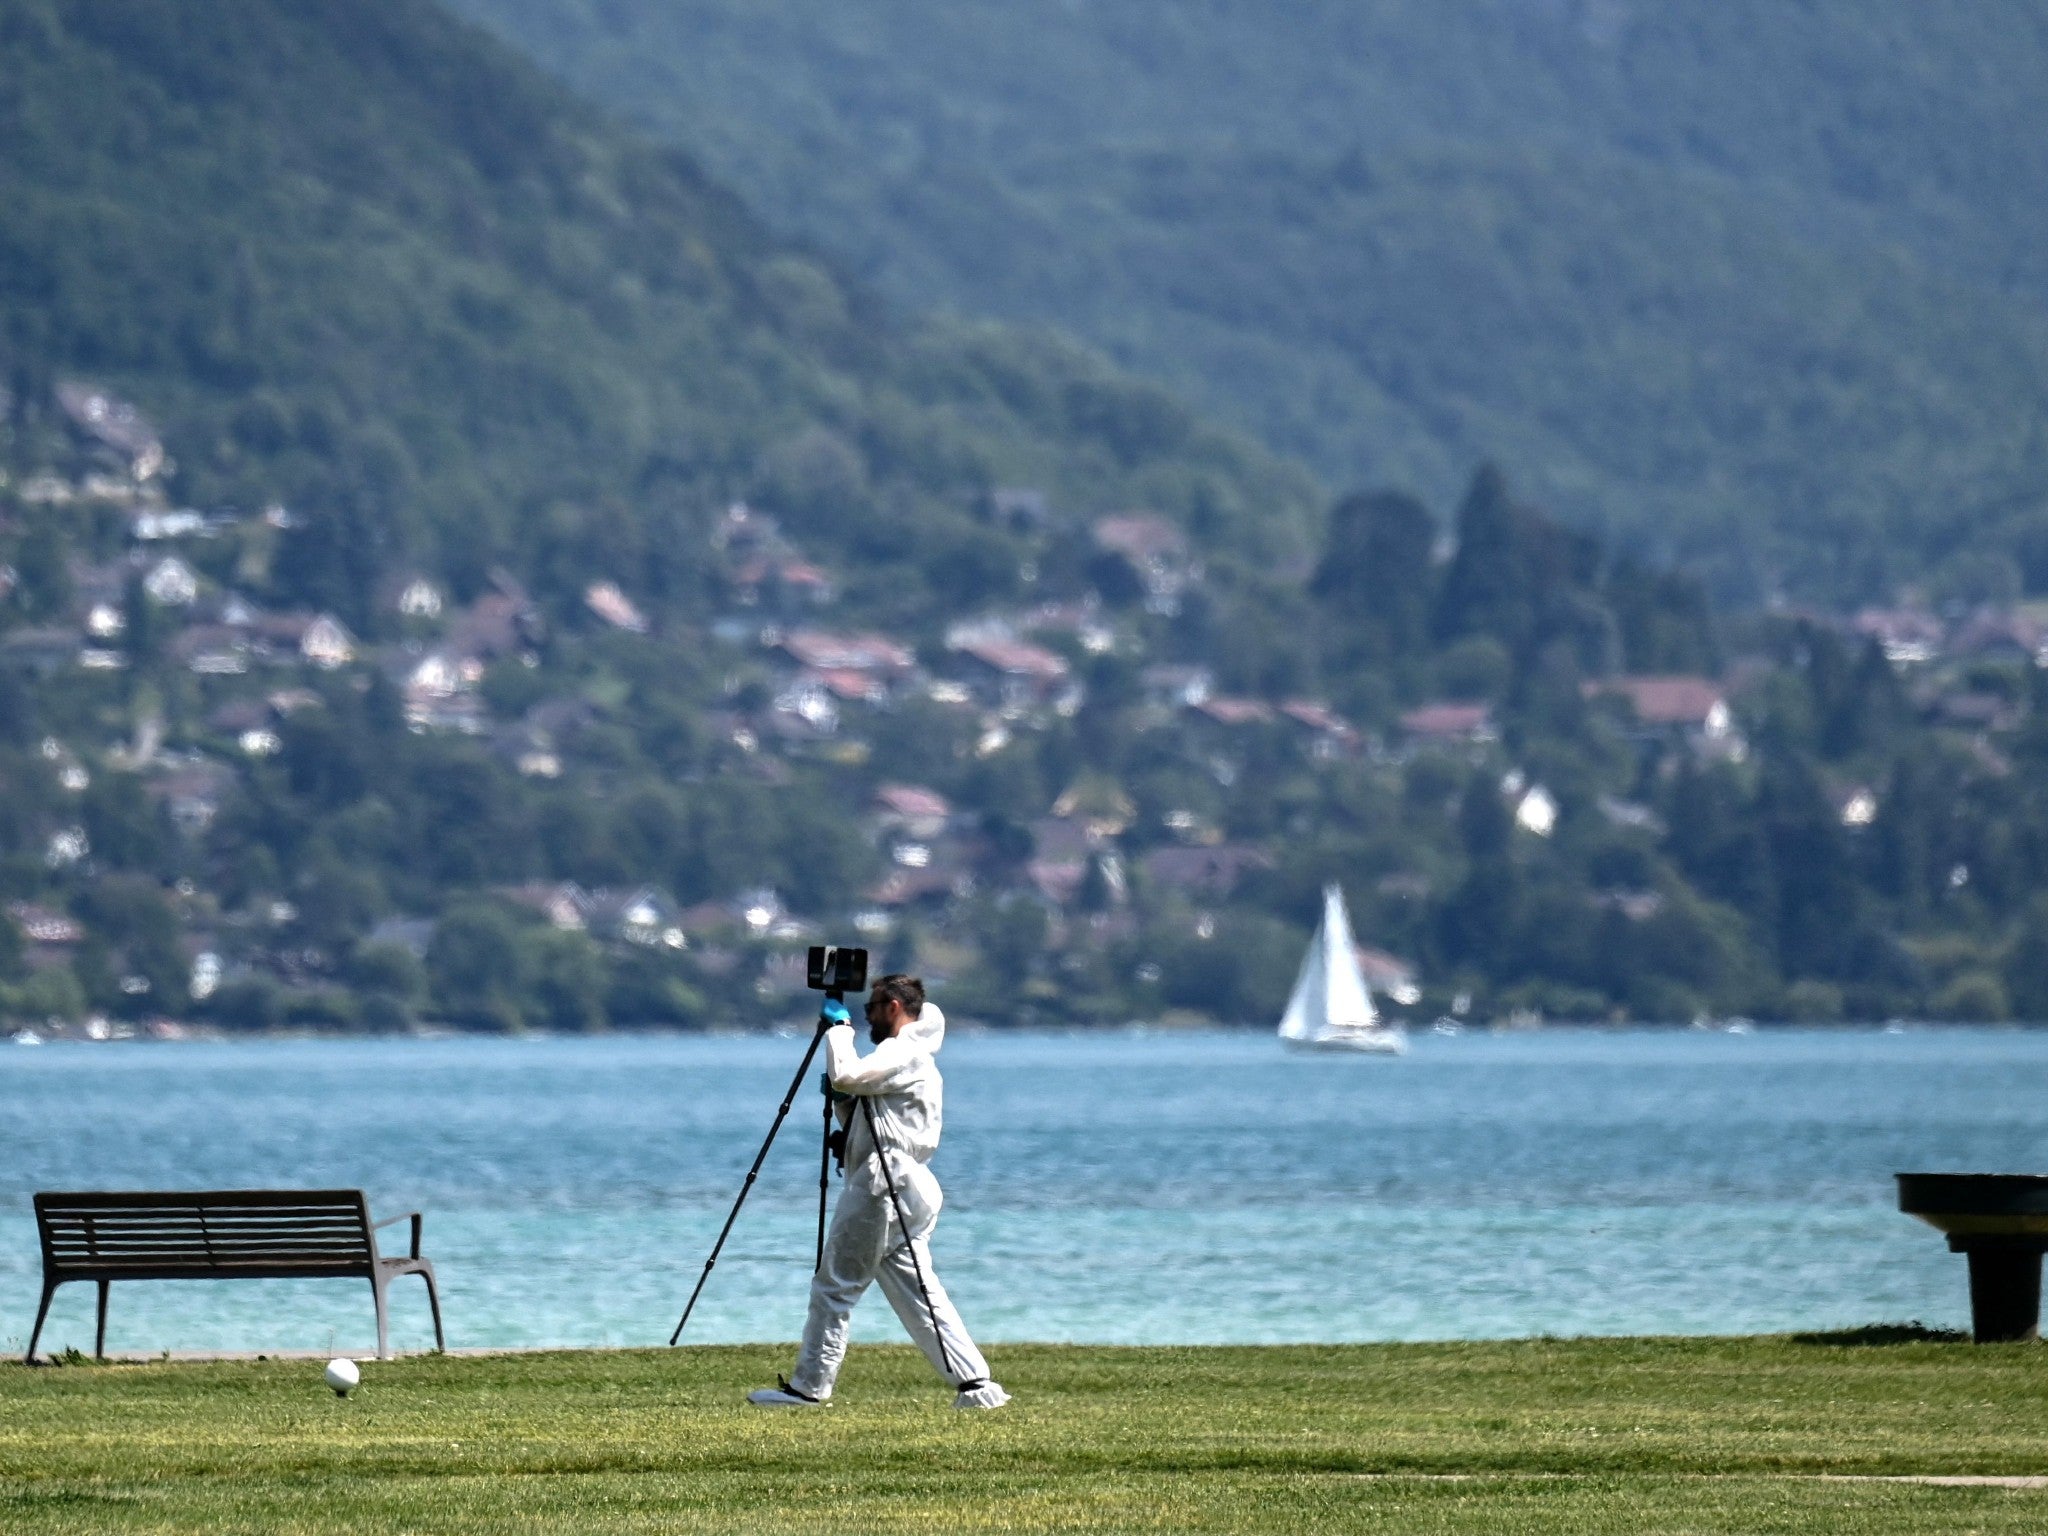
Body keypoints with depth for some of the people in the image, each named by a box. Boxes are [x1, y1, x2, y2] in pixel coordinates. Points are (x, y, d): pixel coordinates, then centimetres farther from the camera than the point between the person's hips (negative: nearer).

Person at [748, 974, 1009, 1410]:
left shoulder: (904, 1054, -7)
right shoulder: (910, 1057, 25)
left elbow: (848, 1075, -23)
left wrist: (840, 1028, -9)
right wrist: (840, 1099, 11)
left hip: (883, 1185, -10)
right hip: (906, 1186, 10)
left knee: (835, 1286, -5)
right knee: (917, 1292, 6)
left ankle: (807, 1387, -2)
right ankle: (975, 1384, -1)